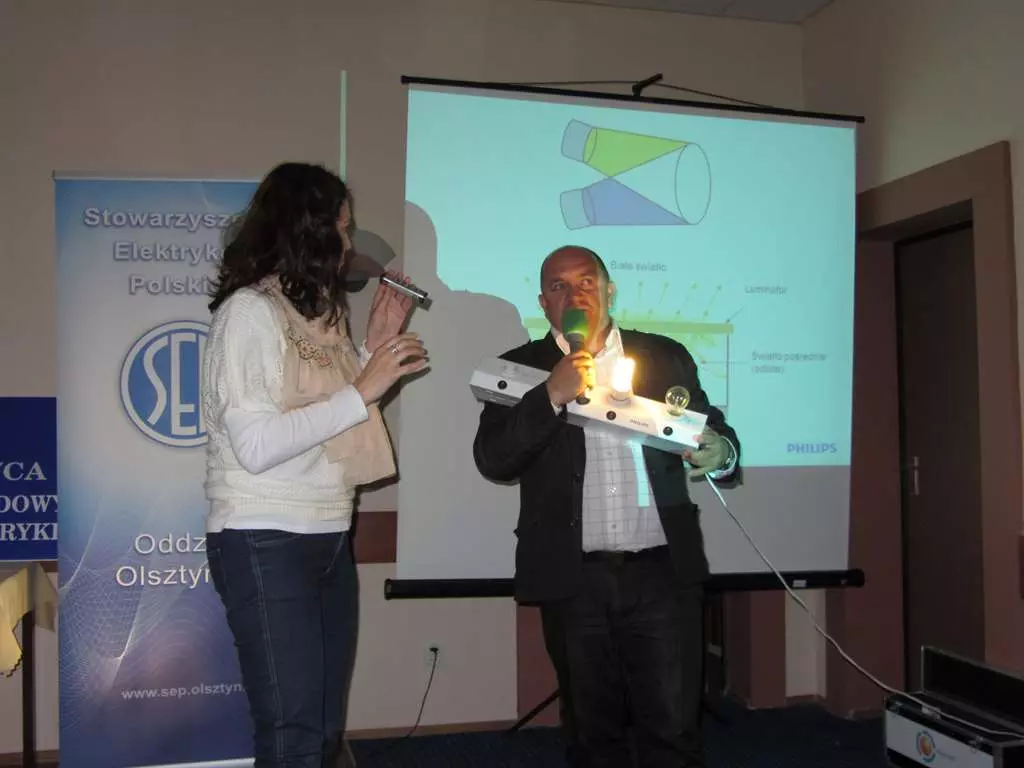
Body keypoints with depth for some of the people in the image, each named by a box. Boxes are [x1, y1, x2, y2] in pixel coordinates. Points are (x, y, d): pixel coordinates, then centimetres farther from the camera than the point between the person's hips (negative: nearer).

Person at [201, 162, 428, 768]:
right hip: (266, 543, -7)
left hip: (330, 539, 8)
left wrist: (374, 344, 8)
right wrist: (364, 391, -17)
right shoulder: (249, 310, -10)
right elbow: (256, 445, -20)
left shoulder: (320, 312, 13)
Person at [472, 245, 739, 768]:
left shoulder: (666, 356, 8)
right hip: (572, 580, 0)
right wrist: (551, 396, -18)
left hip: (663, 573, 0)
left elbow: (714, 432, 11)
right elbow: (492, 460, -6)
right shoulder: (522, 367, 5)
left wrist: (719, 452, -12)